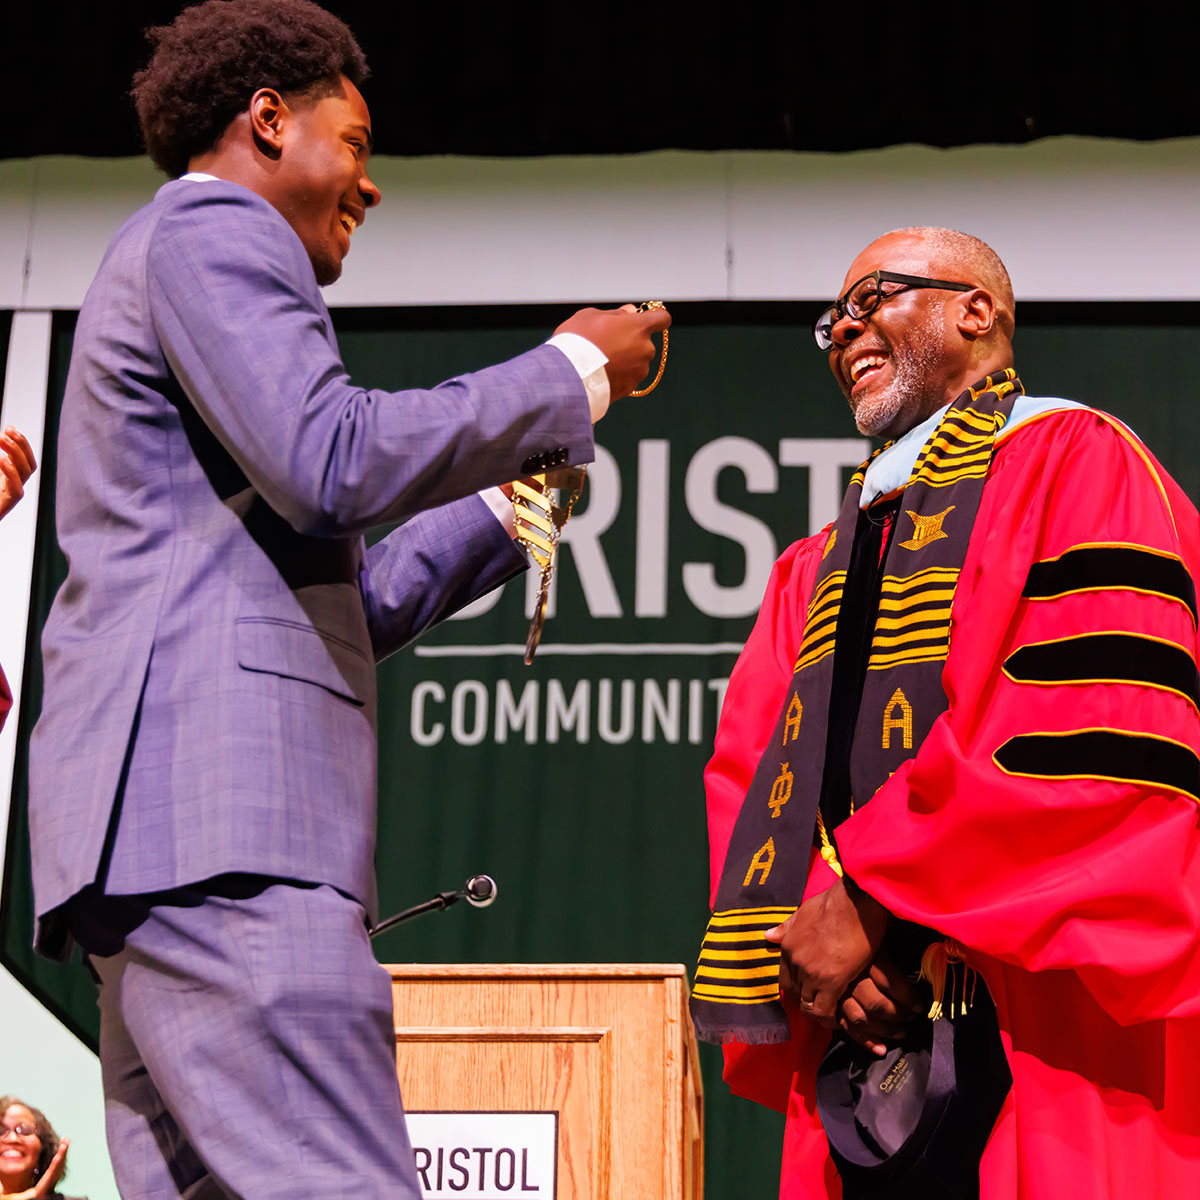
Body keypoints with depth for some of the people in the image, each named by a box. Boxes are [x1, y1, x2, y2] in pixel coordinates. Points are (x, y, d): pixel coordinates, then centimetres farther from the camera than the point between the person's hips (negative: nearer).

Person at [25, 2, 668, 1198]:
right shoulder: (211, 225, 2)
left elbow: (339, 600, 32)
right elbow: (329, 460, -15)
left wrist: (507, 509, 30)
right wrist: (571, 376, -4)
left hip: (166, 821, 11)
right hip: (214, 798, -11)